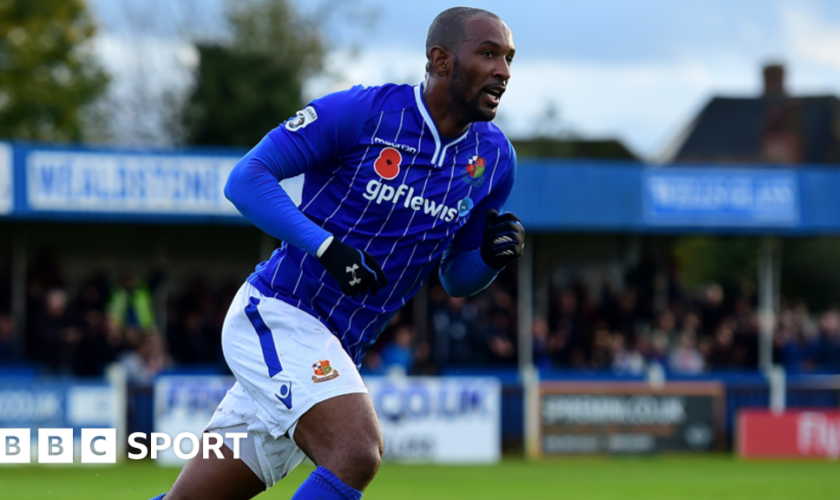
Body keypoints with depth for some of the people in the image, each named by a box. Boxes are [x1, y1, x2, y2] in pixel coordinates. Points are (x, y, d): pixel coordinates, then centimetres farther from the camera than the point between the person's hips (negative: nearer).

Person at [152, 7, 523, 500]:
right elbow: (247, 177, -13)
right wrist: (326, 247, -25)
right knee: (358, 454, -28)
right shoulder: (361, 112, -11)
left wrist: (491, 256, -8)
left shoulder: (493, 158, 6)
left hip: (338, 354, 7)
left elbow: (457, 279, 16)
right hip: (276, 313, -7)